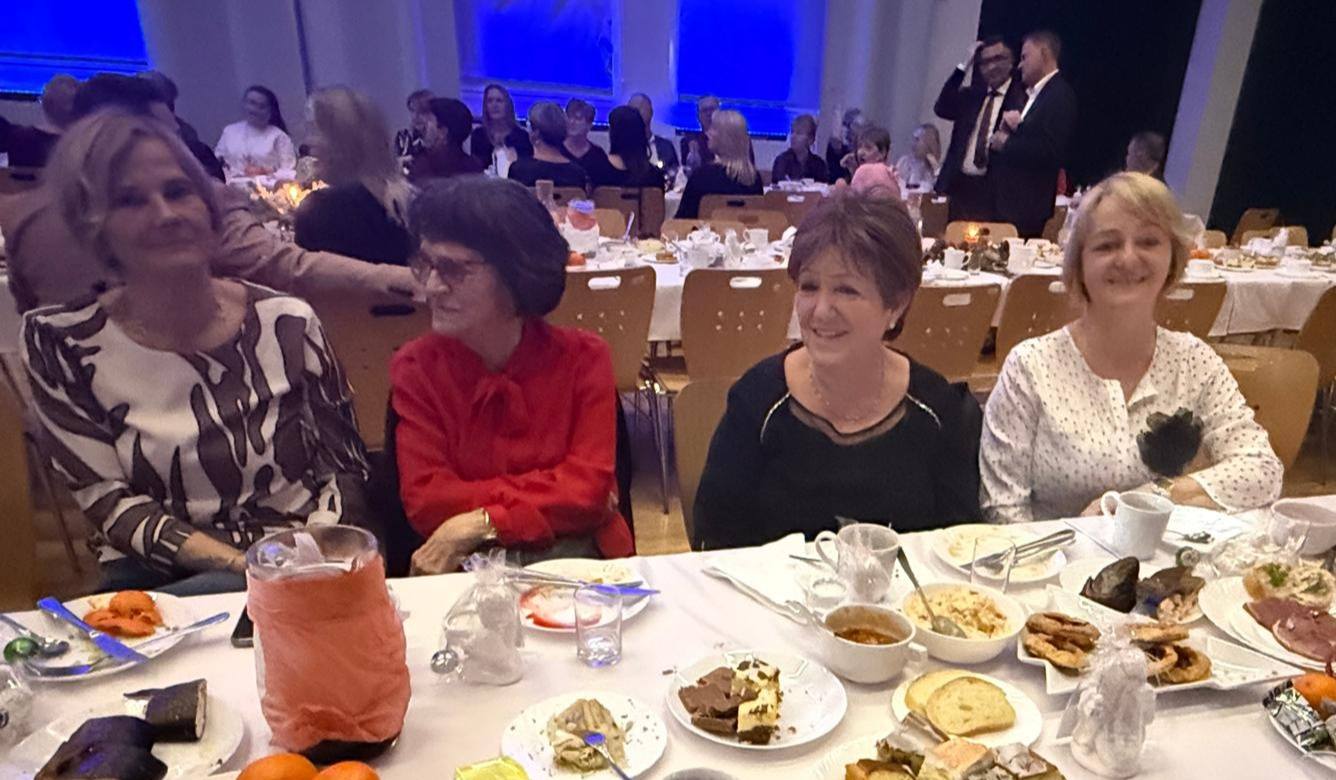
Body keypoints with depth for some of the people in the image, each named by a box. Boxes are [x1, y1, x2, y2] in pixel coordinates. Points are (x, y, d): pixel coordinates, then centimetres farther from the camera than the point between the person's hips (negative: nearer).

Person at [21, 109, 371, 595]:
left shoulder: (288, 323, -1)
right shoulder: (61, 343, -1)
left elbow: (344, 468, 4)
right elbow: (110, 503, -2)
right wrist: (241, 566, -16)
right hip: (162, 581, 0)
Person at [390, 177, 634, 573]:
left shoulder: (584, 357, -2)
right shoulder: (415, 367, -1)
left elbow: (591, 487, -10)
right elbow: (425, 502, -9)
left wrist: (482, 522, -18)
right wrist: (552, 496, -13)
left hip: (577, 556, 0)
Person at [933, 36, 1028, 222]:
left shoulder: (1022, 97, 1)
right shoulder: (970, 95, 16)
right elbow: (941, 108, -2)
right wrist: (964, 66, -3)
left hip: (997, 189, -4)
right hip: (960, 186, 4)